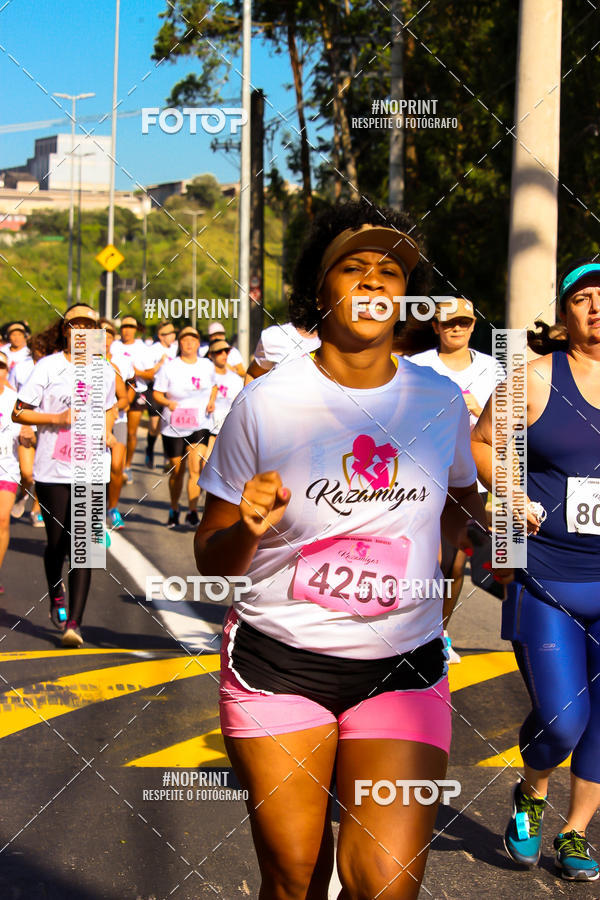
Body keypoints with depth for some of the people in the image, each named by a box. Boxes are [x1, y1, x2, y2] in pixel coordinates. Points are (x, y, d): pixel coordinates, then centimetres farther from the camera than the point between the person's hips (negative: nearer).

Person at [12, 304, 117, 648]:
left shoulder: (105, 371, 9)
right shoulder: (49, 366, -1)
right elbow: (18, 413, -2)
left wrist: (107, 431, 7)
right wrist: (58, 418, -15)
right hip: (53, 469, -1)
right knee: (57, 543, 8)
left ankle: (74, 622, -6)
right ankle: (56, 593, 39)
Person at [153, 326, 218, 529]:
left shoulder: (207, 366, 5)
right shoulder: (169, 367, -4)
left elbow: (213, 386, 23)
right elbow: (157, 393, -1)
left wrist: (211, 402, 4)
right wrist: (168, 403, -21)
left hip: (200, 425, 1)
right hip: (173, 427, -1)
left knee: (196, 468, -15)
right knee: (177, 471, 8)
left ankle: (192, 512, -11)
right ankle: (174, 510, 29)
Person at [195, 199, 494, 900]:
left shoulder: (439, 402, 1)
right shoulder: (264, 402, -6)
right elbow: (211, 561, -1)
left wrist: (486, 527, 7)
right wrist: (246, 531, -20)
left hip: (402, 669, 1)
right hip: (276, 662, -1)